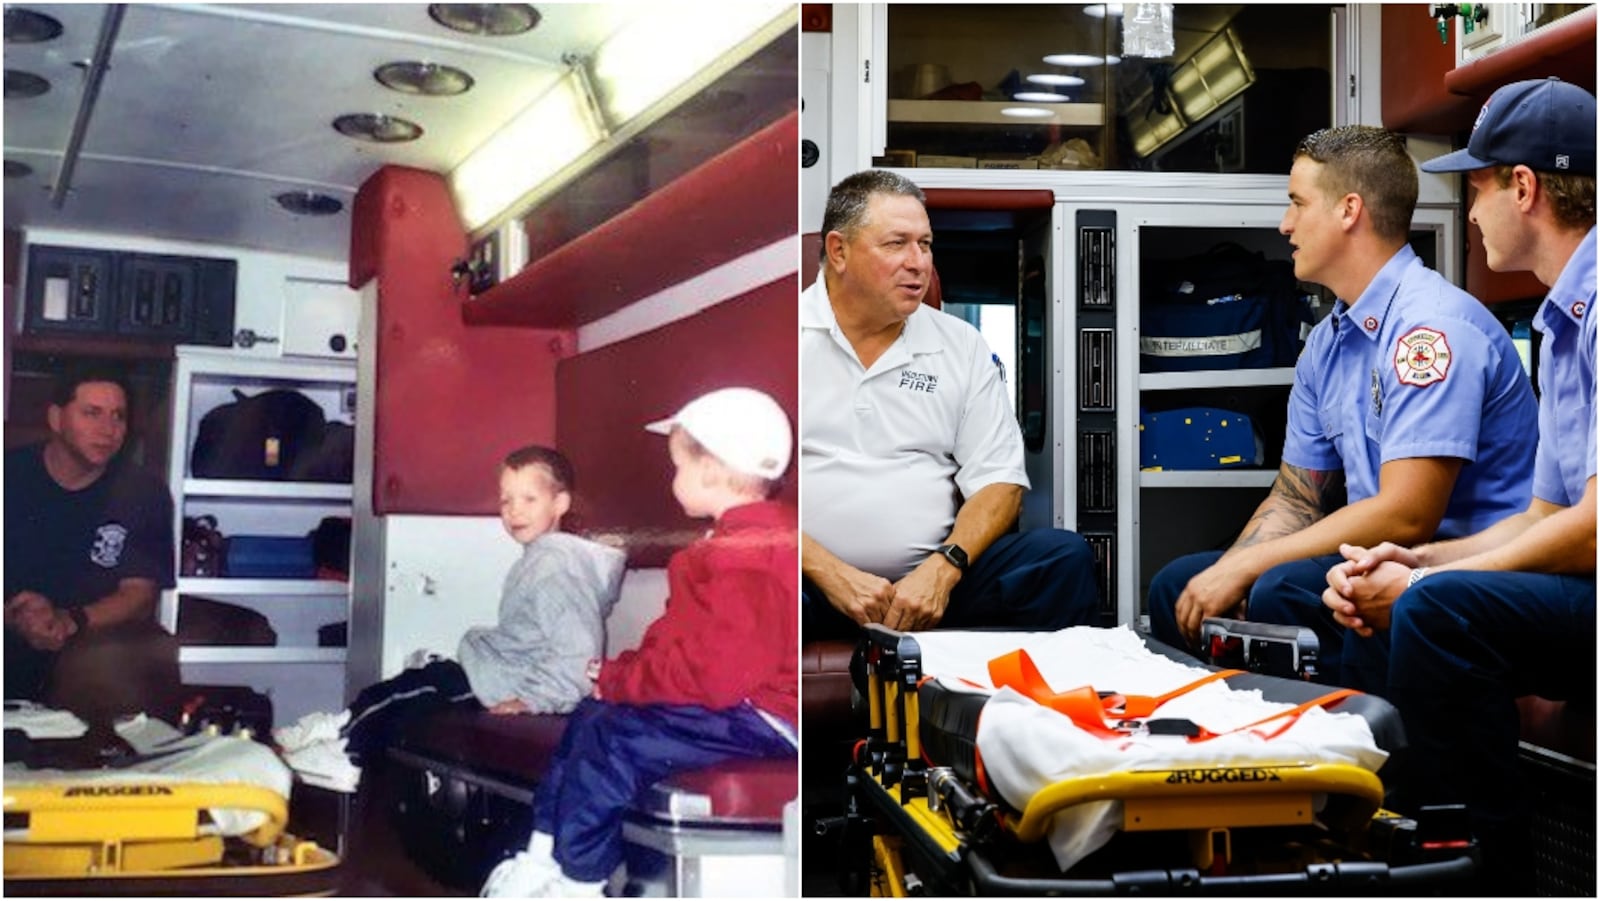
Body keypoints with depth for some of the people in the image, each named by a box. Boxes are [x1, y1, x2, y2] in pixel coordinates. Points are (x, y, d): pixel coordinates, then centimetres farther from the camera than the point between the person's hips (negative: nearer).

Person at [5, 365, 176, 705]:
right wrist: (15, 617, -23)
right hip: (12, 645, -2)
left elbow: (140, 594, -3)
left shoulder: (143, 494, 2)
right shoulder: (11, 475, 1)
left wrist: (69, 622, -22)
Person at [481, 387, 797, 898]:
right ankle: (542, 859, 14)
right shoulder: (744, 539, 13)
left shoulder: (745, 560, -23)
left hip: (756, 718, -12)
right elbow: (687, 643, 15)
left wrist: (620, 679, -16)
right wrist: (626, 674, 3)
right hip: (735, 705, 12)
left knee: (610, 738, -20)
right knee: (591, 718, 12)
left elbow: (714, 671, -28)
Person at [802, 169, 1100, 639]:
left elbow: (999, 481, 10)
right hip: (813, 582, -3)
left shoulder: (962, 346, 13)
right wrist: (832, 575, -16)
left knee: (1064, 556, -20)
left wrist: (944, 568, -10)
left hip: (931, 580, 4)